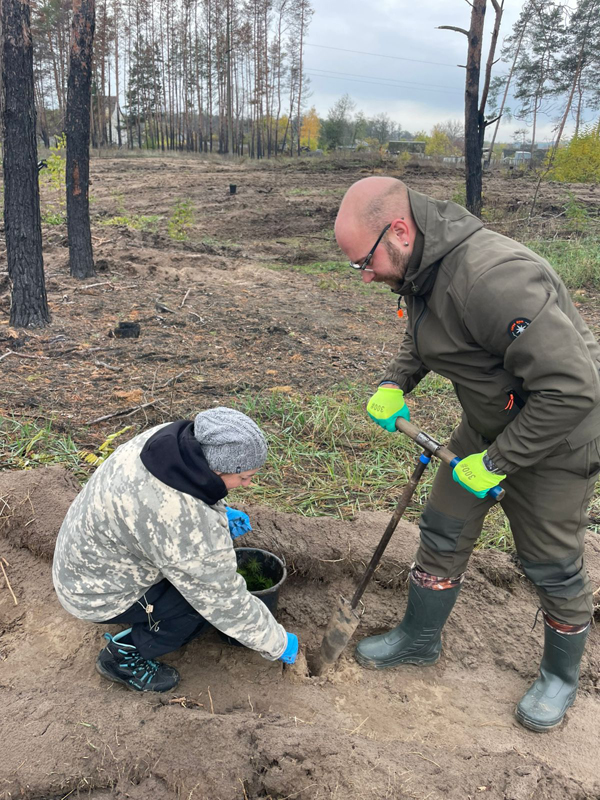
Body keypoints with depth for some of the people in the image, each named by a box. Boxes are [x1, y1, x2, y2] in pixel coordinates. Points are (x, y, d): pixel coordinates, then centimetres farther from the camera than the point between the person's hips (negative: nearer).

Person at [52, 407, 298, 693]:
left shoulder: (174, 440, -16)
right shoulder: (185, 524, -37)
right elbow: (226, 600, -25)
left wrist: (220, 512, -1)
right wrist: (277, 643, -10)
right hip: (99, 590, -8)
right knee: (208, 593, -10)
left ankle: (145, 619, 21)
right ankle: (124, 656, 6)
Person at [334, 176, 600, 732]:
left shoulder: (495, 278, -36)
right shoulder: (419, 268, -5)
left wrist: (495, 462, -26)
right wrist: (394, 384, -3)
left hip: (552, 438, -8)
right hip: (486, 428, 8)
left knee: (551, 566, 9)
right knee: (443, 534, 15)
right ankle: (419, 640, 37)